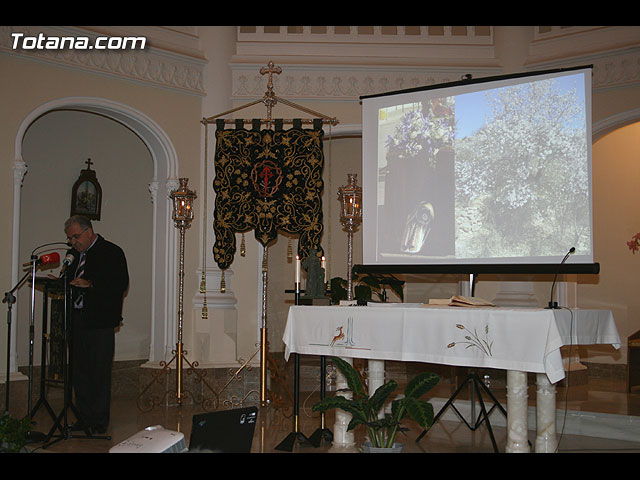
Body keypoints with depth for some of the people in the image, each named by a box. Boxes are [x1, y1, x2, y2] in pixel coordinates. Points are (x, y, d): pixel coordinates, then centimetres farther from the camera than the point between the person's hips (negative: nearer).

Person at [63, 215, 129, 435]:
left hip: (99, 321, -7)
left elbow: (121, 284, -14)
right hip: (76, 320, 7)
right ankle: (83, 418, 20)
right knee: (79, 371, 10)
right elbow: (70, 282, 19)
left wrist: (90, 284, -22)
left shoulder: (111, 252, -4)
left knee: (99, 373, -2)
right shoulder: (74, 254, 17)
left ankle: (99, 422, 7)